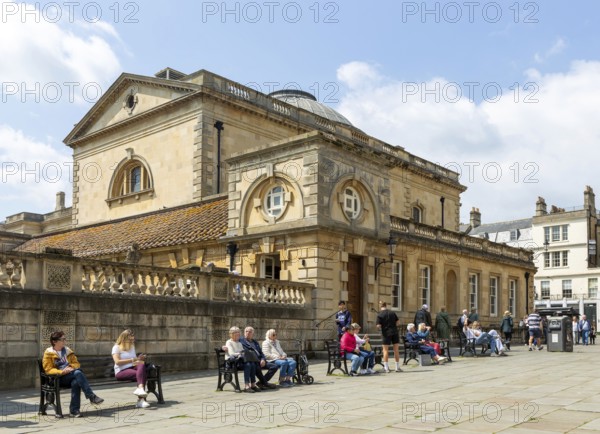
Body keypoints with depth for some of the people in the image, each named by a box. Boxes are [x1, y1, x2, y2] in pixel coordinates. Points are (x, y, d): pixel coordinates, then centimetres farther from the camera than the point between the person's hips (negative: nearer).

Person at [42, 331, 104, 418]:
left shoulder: (67, 351, 21)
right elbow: (48, 370, -4)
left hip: (71, 376, 4)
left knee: (75, 382, -35)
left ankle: (74, 410, -33)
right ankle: (91, 396, -35)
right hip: (58, 378, -4)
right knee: (78, 373, -34)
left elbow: (76, 363, 19)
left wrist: (71, 367, -5)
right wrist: (62, 372, -21)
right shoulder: (48, 353, 4)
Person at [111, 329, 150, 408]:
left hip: (132, 368, 5)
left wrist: (139, 358, 1)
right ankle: (141, 399, -42)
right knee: (142, 375, -32)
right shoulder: (116, 347, 3)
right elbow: (117, 362, -11)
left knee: (142, 365, -33)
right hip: (121, 371, -5)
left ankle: (140, 388, -50)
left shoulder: (132, 346, 24)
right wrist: (132, 360, -16)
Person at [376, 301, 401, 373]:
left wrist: (381, 328, 7)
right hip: (395, 332, 3)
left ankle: (386, 368, 2)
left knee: (385, 350, 5)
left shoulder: (379, 315, -8)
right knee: (396, 349, 9)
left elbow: (378, 326, -14)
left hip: (386, 334, -3)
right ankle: (397, 367, 15)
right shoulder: (392, 313, 3)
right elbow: (398, 321, 7)